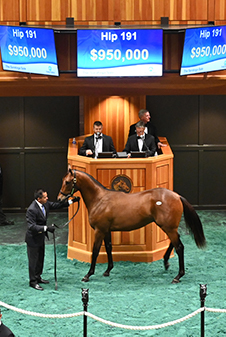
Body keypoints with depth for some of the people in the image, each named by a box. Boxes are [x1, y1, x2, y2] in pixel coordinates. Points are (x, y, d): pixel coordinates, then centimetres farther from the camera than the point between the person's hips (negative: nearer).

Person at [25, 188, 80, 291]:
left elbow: (57, 205, 9)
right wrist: (46, 228, -41)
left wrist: (71, 201, 4)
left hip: (41, 237, 9)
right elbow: (32, 226, -34)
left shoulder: (45, 204, -5)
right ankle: (33, 282, 15)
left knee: (40, 258, 21)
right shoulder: (31, 210, -30)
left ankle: (38, 277, 37)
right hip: (33, 239, -9)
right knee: (33, 260, 3)